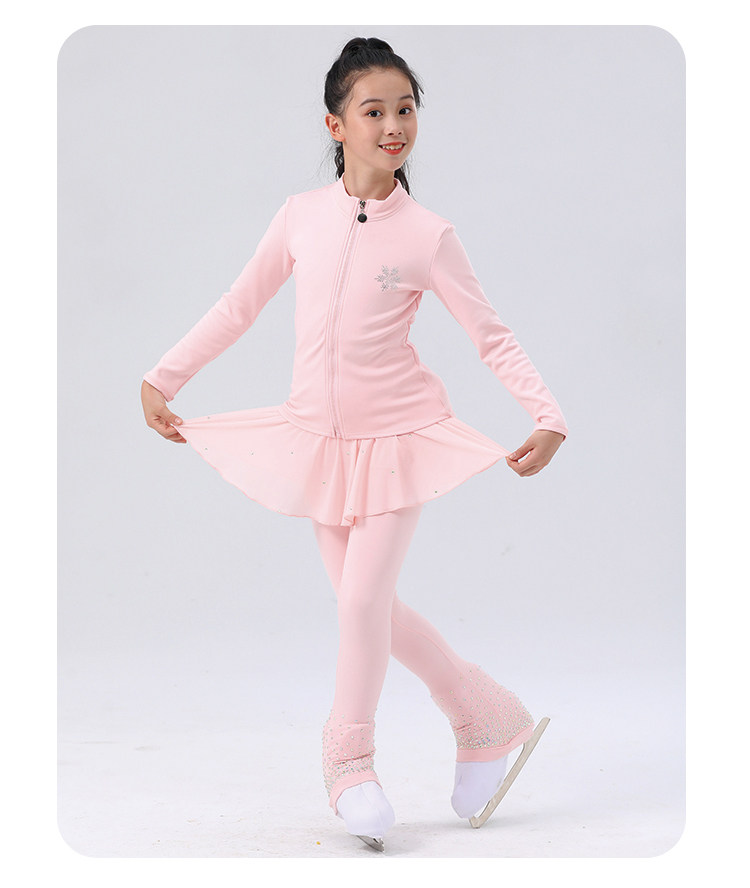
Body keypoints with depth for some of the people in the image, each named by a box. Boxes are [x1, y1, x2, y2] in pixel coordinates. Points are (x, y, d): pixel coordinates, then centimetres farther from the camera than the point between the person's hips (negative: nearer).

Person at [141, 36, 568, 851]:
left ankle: (349, 762, 12)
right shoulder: (300, 216, -1)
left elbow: (491, 336, -7)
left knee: (365, 598, -9)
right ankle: (489, 717, 25)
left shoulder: (427, 235, -8)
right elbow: (237, 308, 9)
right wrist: (163, 378, 8)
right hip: (319, 433, 4)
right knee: (368, 607, 7)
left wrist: (548, 416, -18)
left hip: (399, 432, -4)